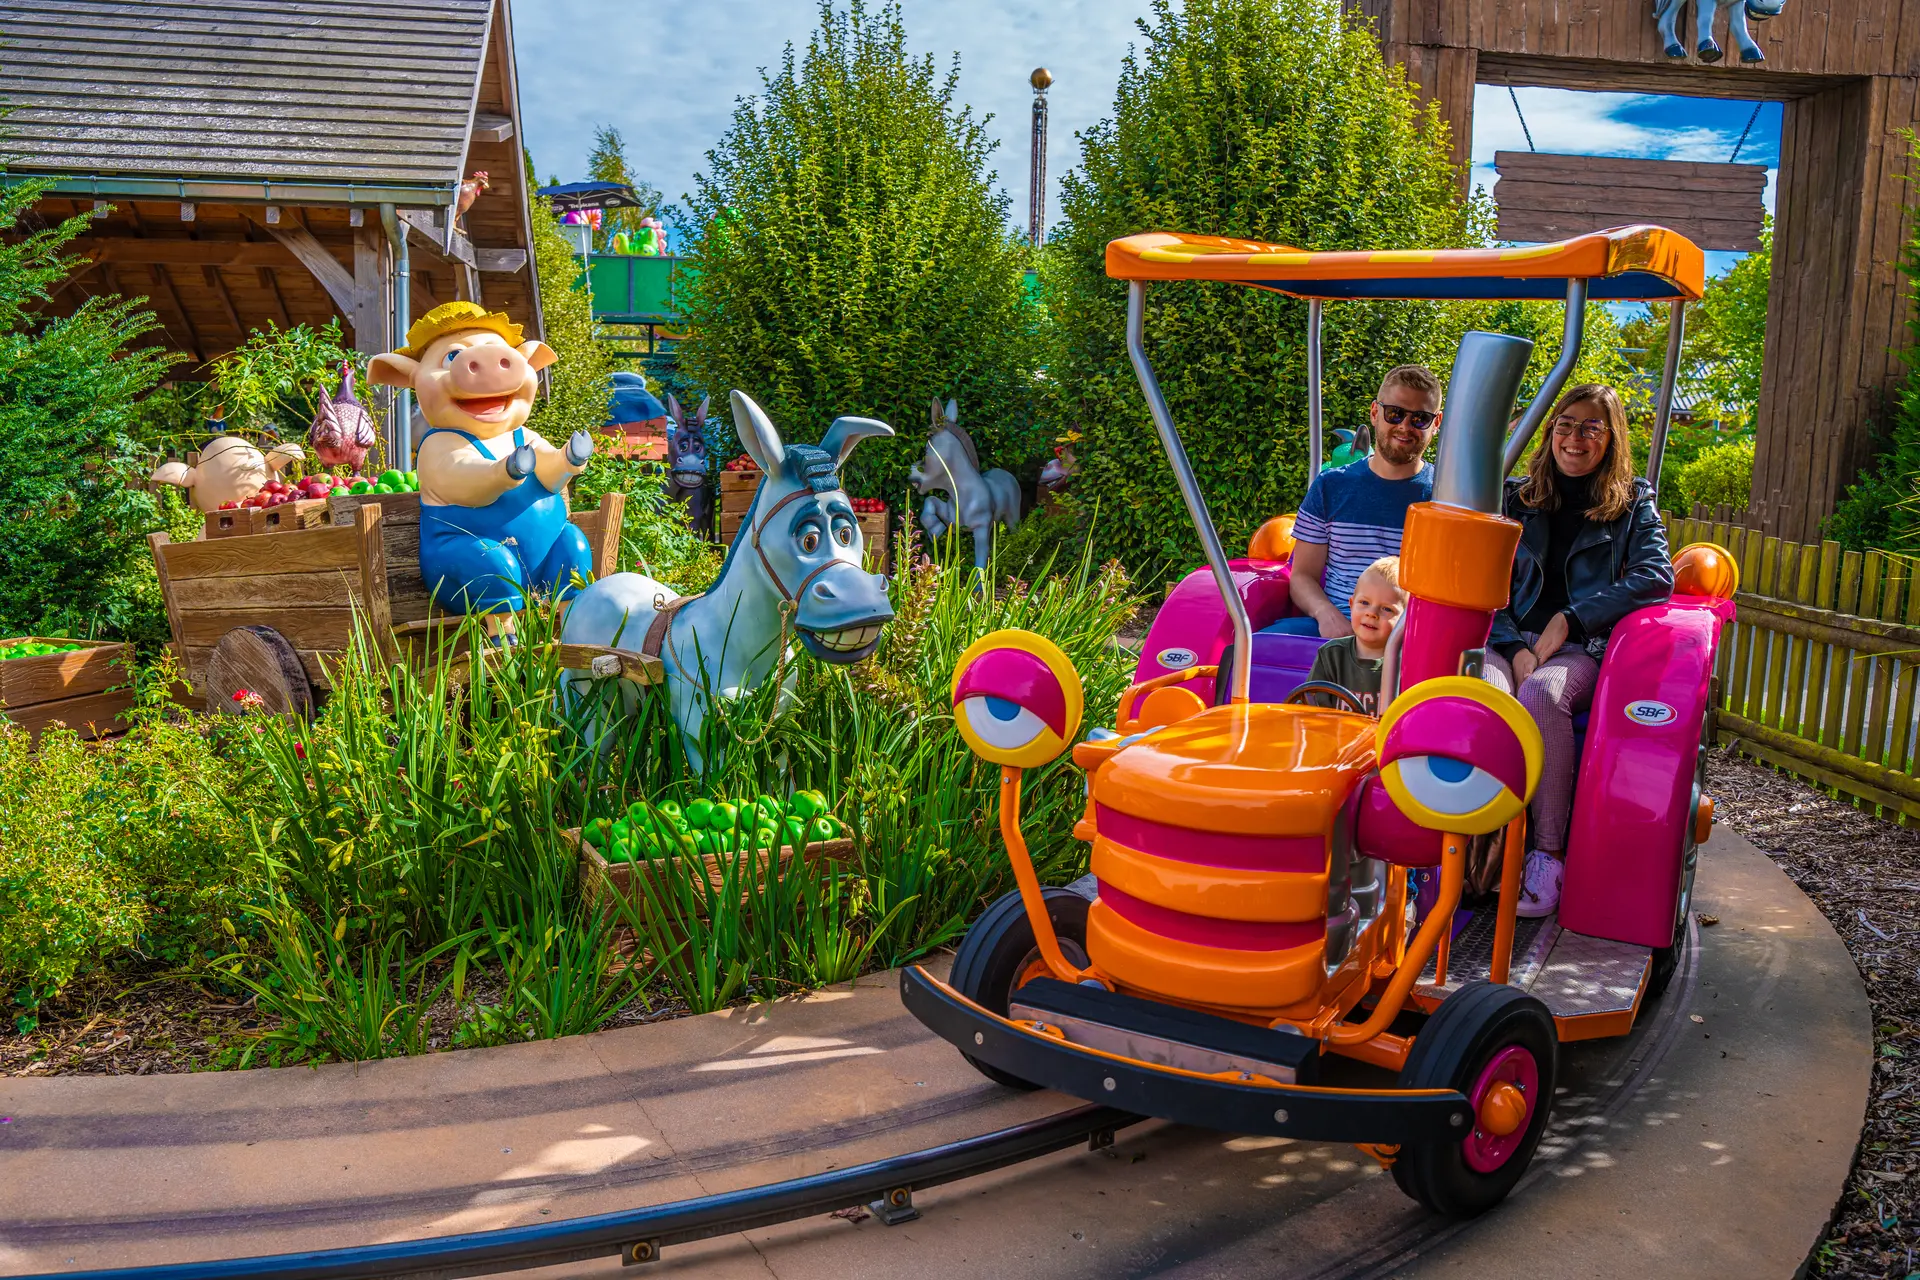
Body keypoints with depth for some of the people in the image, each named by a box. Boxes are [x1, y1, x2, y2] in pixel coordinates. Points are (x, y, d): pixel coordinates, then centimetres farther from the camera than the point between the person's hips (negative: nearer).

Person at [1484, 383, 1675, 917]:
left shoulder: (1633, 503, 16)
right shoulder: (1517, 499, 19)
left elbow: (1656, 576, -1)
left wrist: (1572, 618, -10)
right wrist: (1515, 648, -7)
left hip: (1581, 649, -1)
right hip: (1509, 641, 2)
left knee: (1540, 696, -38)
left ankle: (1547, 852, -33)